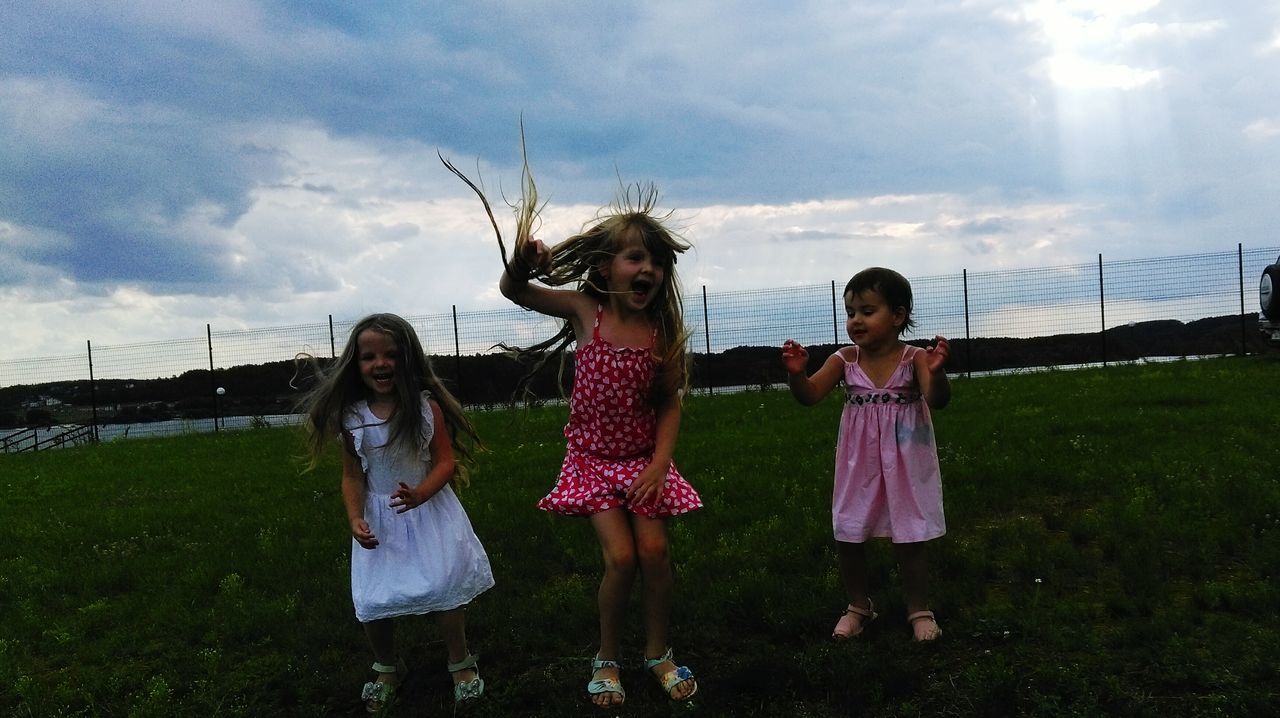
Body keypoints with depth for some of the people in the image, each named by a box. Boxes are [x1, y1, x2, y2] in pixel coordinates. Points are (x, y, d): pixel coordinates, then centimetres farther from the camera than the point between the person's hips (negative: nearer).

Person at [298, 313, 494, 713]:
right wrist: (355, 518, -13)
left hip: (429, 509, -2)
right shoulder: (352, 417, -6)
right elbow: (352, 475, 1)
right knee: (372, 601, 2)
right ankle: (387, 668, 31)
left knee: (442, 588, -6)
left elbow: (446, 460, -10)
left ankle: (460, 662, 20)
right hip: (379, 518, 2)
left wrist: (420, 494, -27)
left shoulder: (427, 406, -11)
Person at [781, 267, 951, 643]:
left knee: (911, 538, 6)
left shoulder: (914, 358, -12)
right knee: (848, 536, 9)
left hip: (905, 465, -3)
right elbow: (809, 395, -11)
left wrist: (936, 372, -45)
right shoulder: (844, 360, -5)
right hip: (859, 466, 3)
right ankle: (858, 606, 29)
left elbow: (938, 400, -24)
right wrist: (796, 372, -31)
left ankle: (919, 610, 25)